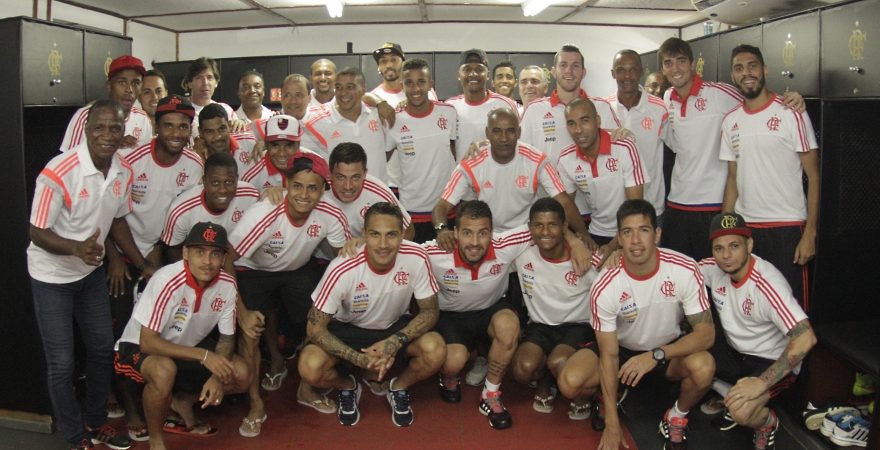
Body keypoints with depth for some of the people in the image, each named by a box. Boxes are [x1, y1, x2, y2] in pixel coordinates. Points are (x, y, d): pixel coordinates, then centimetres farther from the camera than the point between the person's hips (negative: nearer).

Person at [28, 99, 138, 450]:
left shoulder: (124, 171, -8)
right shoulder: (58, 173, -27)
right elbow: (37, 234, -21)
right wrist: (77, 248, -40)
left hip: (91, 272, 6)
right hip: (52, 276, -6)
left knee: (103, 349, 15)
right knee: (61, 363, 2)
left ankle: (95, 422, 36)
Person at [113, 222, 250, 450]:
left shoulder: (227, 284, -16)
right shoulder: (167, 281, -31)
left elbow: (227, 337, -5)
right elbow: (147, 342, -30)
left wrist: (217, 377, -22)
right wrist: (203, 355, -35)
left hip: (187, 347, 6)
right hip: (139, 348, -5)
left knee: (242, 375, -10)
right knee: (165, 370, -38)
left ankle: (182, 401, 15)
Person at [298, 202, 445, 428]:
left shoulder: (417, 258, -25)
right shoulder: (342, 269, -30)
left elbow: (429, 311, -13)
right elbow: (315, 327, -21)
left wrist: (396, 341, -30)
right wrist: (358, 359, -31)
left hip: (396, 327, 1)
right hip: (348, 329, -1)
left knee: (436, 351, -28)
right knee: (310, 368, -28)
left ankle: (399, 388, 6)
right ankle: (348, 387, 9)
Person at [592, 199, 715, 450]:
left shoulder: (685, 271, -24)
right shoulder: (605, 288, -25)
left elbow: (706, 333, -19)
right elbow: (609, 356, -18)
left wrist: (656, 355, -35)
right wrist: (612, 426, -18)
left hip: (670, 348, 0)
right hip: (624, 350, 0)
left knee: (703, 366, -34)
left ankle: (676, 418, 0)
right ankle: (610, 394, 13)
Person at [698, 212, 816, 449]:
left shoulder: (767, 284, -30)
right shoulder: (714, 268, -11)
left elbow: (805, 338, -37)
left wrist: (762, 382, -38)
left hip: (772, 362, -7)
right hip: (735, 353, 7)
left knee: (741, 412, -31)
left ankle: (767, 421, 5)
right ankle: (729, 396, 11)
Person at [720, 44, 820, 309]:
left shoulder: (791, 114, -5)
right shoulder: (730, 122, 8)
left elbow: (813, 176, -5)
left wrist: (810, 232, -12)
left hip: (787, 227, -4)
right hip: (744, 227, 4)